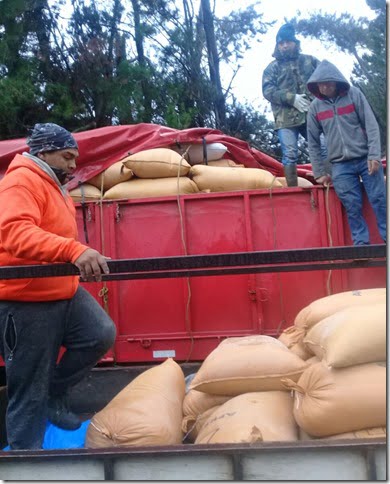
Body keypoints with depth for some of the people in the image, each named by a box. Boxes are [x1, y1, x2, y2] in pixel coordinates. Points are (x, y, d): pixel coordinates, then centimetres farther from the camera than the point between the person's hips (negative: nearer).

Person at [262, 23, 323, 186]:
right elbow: (267, 91, -2)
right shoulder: (272, 68, 12)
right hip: (286, 119, -2)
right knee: (290, 155, -6)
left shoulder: (310, 60, 18)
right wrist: (292, 98, -14)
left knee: (324, 149, -3)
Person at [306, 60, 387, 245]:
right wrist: (320, 172, 6)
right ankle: (361, 243, 5)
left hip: (366, 159, -1)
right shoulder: (315, 107, 4)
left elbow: (372, 126, -3)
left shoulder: (354, 94, 0)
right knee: (352, 206, -3)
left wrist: (374, 155, -12)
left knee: (380, 200, -2)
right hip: (340, 166, 1)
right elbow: (313, 143, 8)